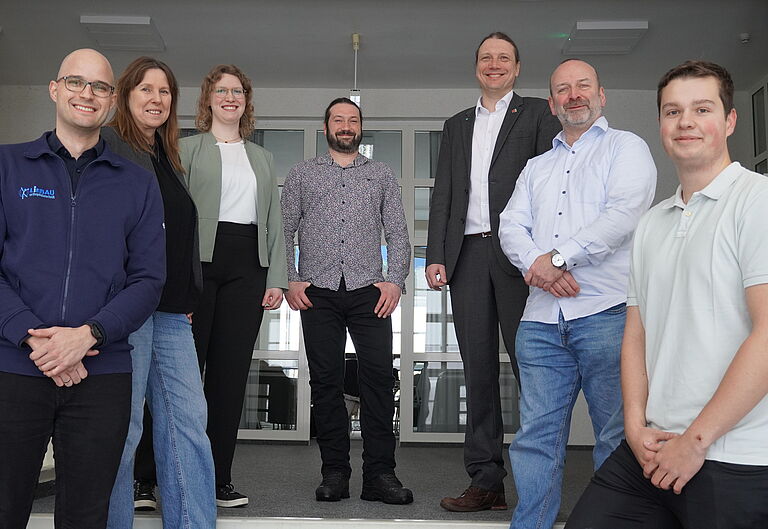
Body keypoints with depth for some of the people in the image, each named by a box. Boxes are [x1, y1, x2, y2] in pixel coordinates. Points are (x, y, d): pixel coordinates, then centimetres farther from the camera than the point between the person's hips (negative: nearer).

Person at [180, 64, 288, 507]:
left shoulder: (262, 158, 22)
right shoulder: (189, 149, 11)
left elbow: (274, 220, 17)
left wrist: (278, 278, 6)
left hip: (247, 265, 3)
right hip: (199, 259, -3)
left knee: (231, 371, 1)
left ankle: (219, 478, 6)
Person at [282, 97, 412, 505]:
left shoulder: (381, 174, 17)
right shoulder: (302, 174, 15)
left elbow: (397, 233, 11)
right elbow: (284, 231, 10)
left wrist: (395, 280, -3)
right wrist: (290, 280, -2)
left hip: (368, 290, 0)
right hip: (317, 291, 0)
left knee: (379, 376, -8)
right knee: (325, 380, 1)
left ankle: (379, 474, -2)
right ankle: (334, 471, 9)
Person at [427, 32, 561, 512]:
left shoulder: (538, 113, 10)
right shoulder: (457, 126, 22)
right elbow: (443, 193, 16)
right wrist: (436, 256, 4)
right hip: (467, 254, 4)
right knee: (478, 368, 4)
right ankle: (487, 481, 9)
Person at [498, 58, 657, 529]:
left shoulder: (626, 147, 10)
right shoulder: (536, 167, 26)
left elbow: (623, 214, -7)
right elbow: (511, 226, 13)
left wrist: (557, 257, -11)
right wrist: (536, 263, -8)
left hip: (607, 312, -4)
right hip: (543, 319, 5)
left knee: (619, 437, -1)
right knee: (537, 435, 3)